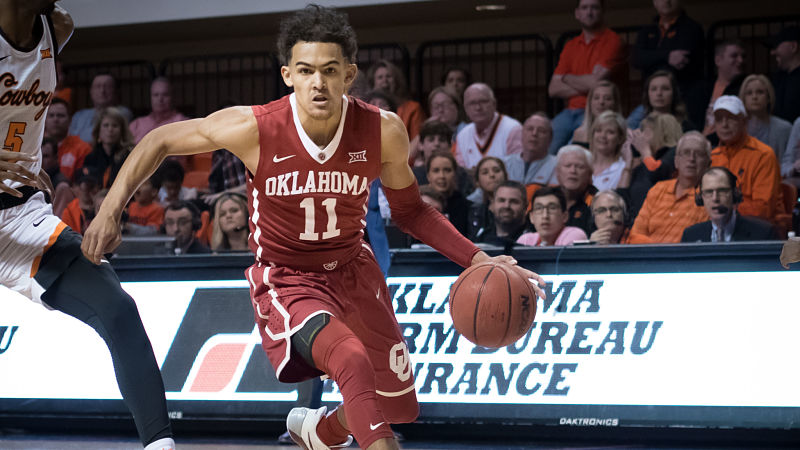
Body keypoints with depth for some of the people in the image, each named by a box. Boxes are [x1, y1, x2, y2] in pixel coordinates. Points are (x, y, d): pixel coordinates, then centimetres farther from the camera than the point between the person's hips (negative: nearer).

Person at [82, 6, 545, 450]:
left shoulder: (384, 131, -19)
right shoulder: (254, 129, -26)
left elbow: (409, 209, -1)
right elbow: (161, 140, -11)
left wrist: (477, 259, -12)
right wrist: (110, 211, -18)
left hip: (352, 269, 4)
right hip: (286, 278, -4)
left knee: (397, 404, 16)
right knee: (352, 360, -35)